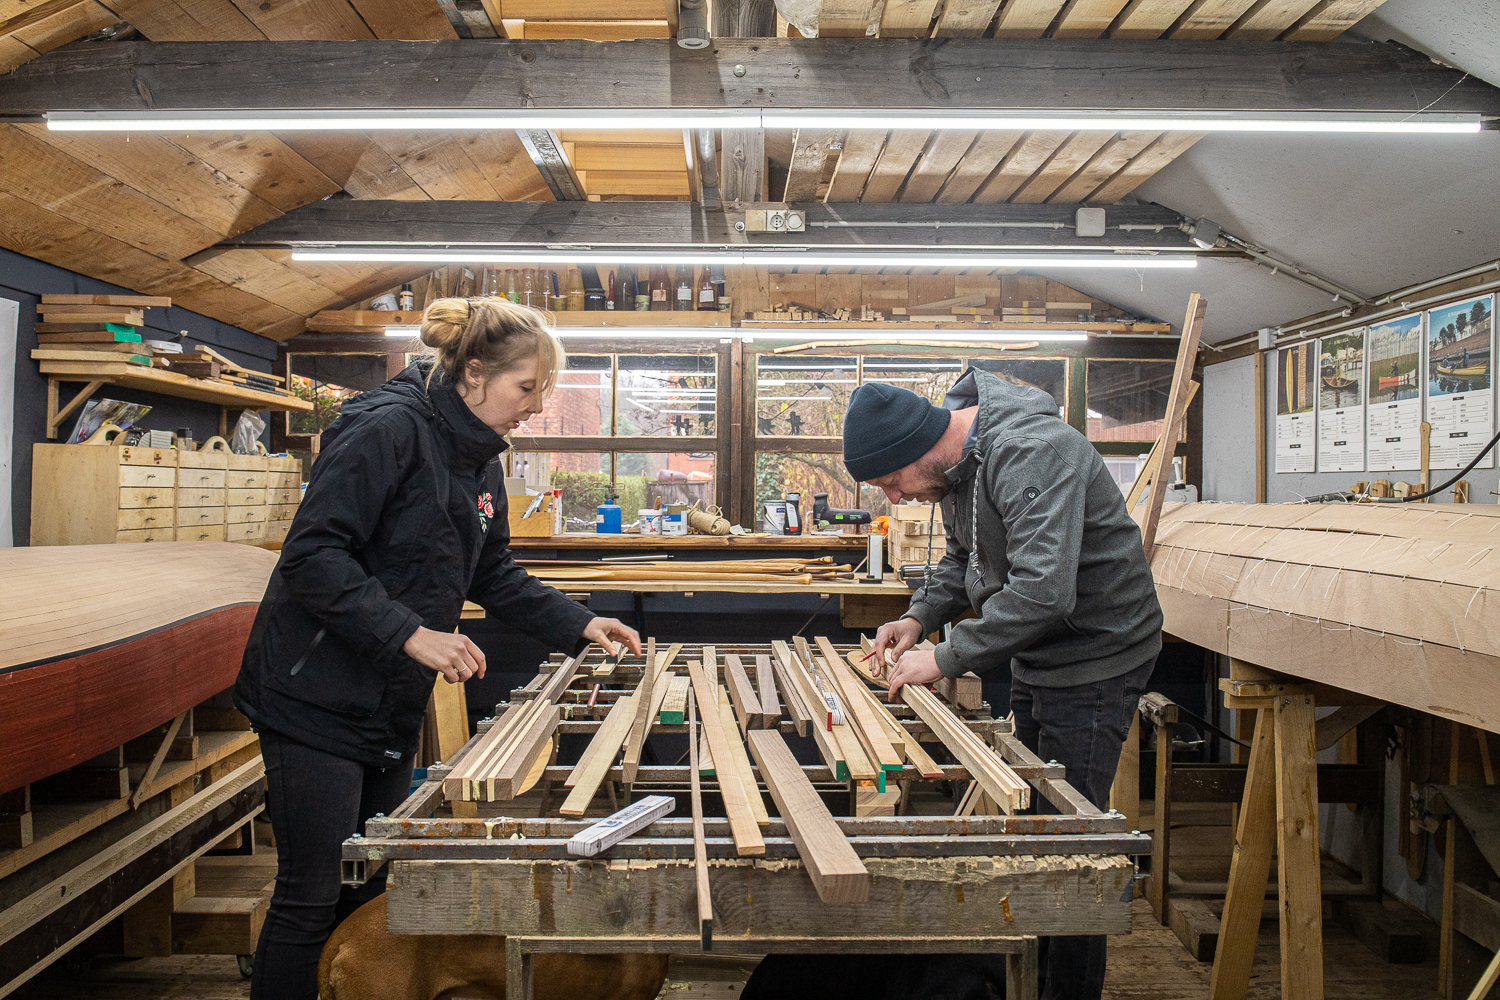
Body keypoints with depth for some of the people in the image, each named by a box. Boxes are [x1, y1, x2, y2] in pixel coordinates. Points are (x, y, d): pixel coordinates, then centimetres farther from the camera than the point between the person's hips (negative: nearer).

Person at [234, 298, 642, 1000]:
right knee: (311, 899, 2)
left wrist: (578, 625, 8)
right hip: (319, 700, -8)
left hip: (394, 706, 8)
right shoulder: (387, 427, -19)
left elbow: (491, 572, 16)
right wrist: (412, 634, -28)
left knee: (373, 890, 16)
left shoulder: (479, 455, 8)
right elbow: (312, 556, -24)